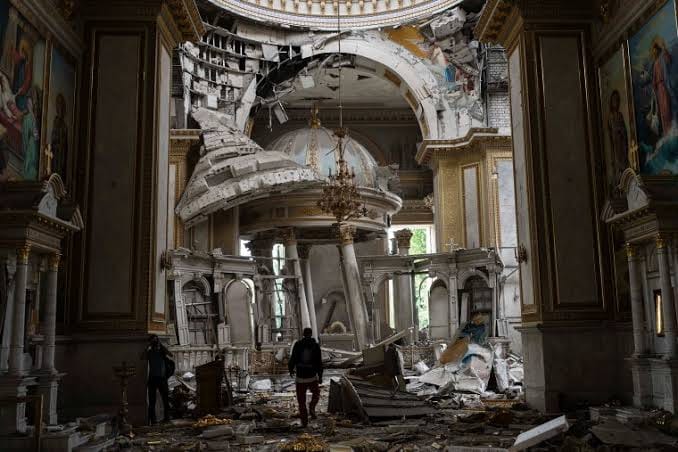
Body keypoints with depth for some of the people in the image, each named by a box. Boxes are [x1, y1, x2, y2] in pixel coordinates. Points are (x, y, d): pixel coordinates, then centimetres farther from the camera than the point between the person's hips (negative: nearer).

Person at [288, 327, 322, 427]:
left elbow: (293, 358, -5)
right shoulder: (316, 346, -4)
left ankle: (304, 421, 7)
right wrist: (320, 376, 4)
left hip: (300, 376, 0)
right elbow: (319, 362, -5)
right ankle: (312, 408, 3)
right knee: (316, 393, 27)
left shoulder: (297, 344, -4)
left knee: (301, 400, 11)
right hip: (312, 376, 0)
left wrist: (291, 369, 15)